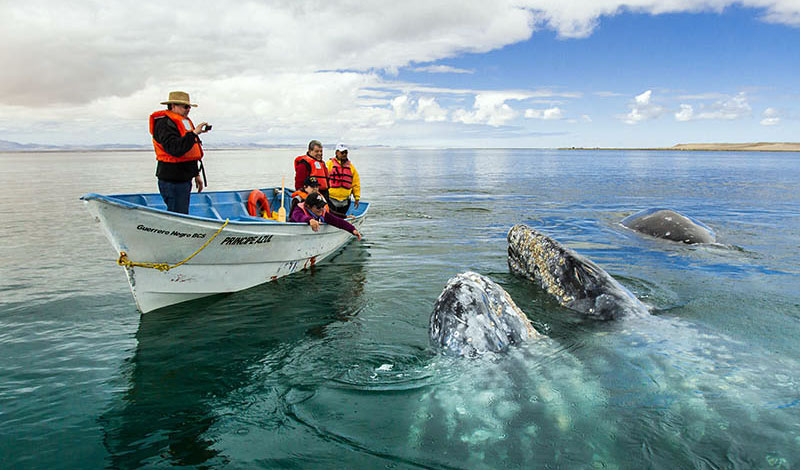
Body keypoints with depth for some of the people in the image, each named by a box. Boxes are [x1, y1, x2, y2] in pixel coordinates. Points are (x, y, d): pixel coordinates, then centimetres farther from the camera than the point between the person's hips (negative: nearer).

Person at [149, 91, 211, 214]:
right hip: (172, 181, -9)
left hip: (184, 179, 9)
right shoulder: (164, 123, -12)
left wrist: (196, 174, 26)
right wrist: (194, 133, -27)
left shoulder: (185, 121, 18)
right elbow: (175, 149, -28)